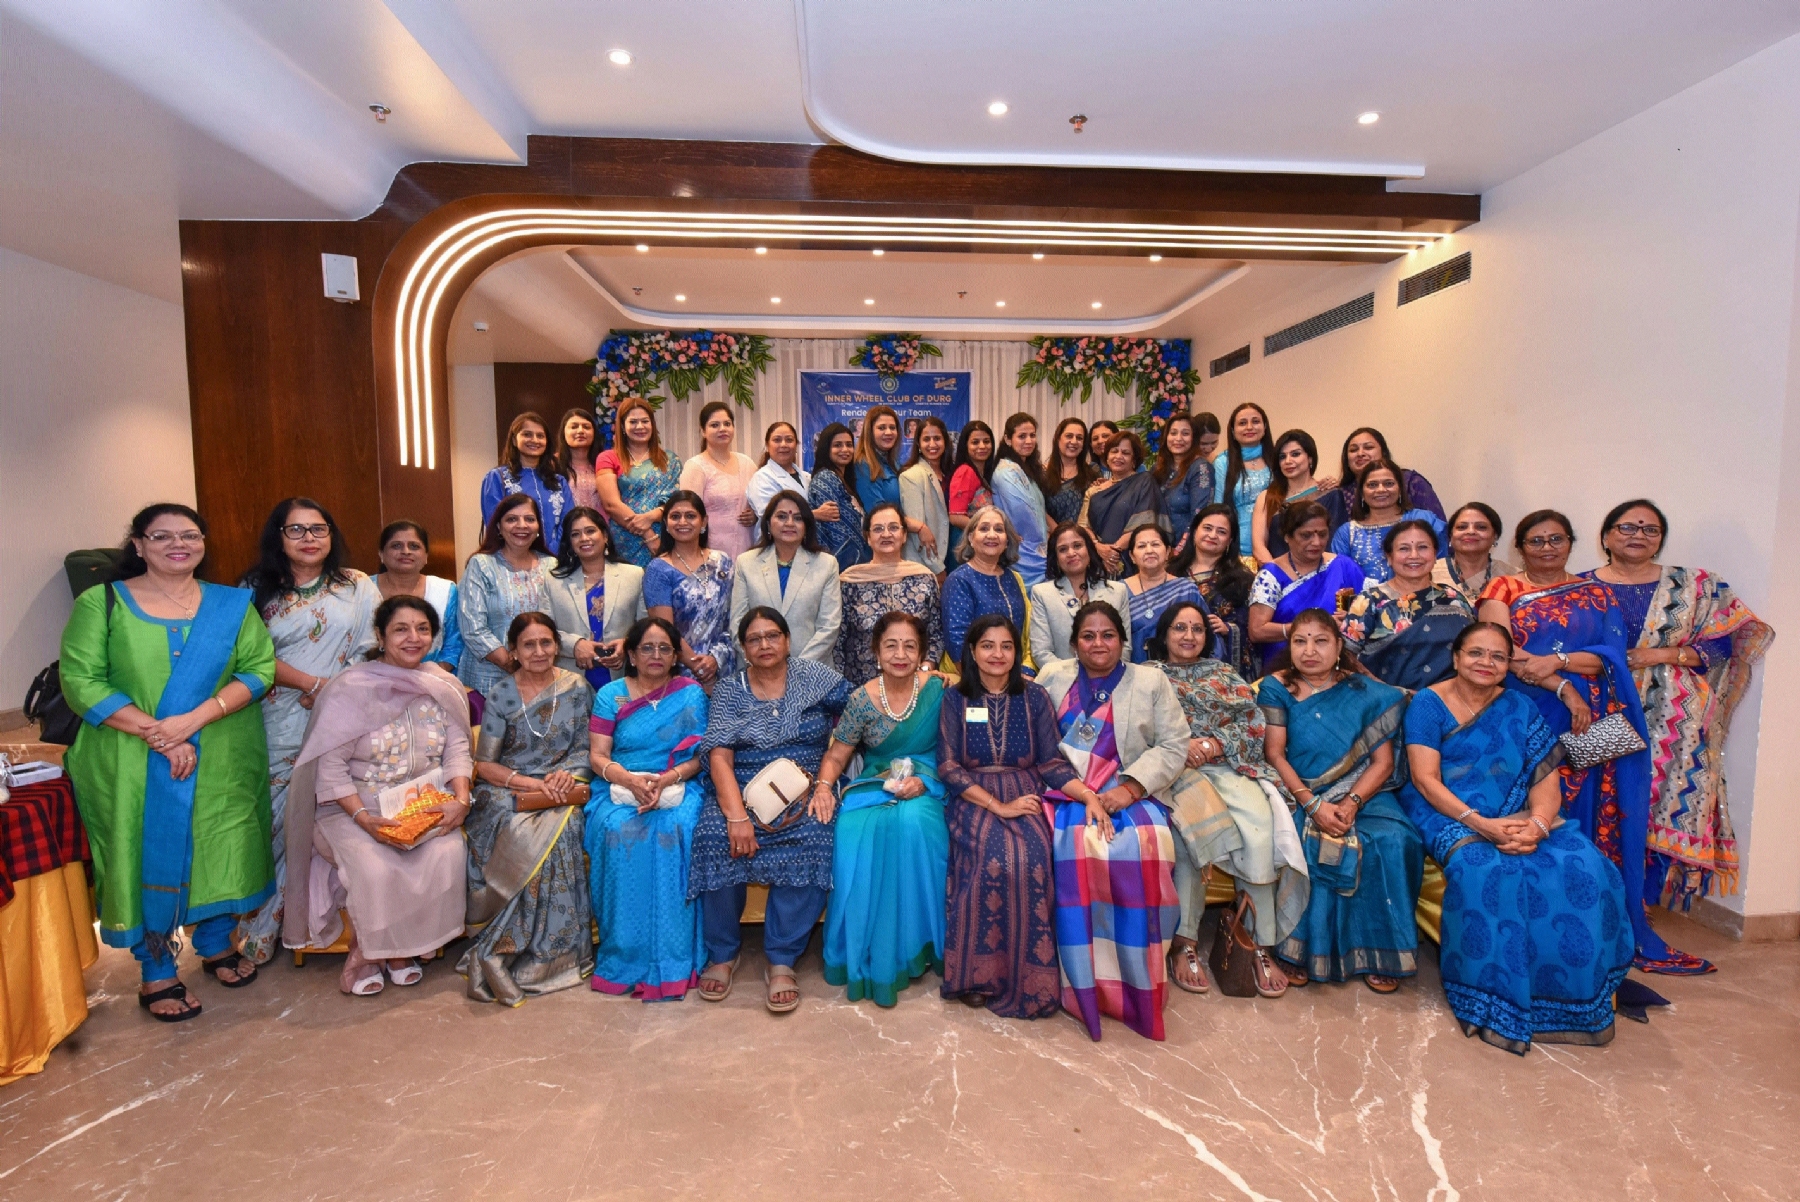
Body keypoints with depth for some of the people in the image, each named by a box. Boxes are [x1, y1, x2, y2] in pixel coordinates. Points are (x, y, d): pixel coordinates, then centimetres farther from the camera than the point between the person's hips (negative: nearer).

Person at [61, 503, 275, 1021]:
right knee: (145, 857, 6)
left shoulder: (233, 604, 4)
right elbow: (80, 681, -8)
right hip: (130, 764, -1)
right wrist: (158, 735, -18)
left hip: (220, 763, 2)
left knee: (219, 850, 10)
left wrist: (194, 719, -17)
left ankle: (217, 946, 33)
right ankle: (156, 974, 24)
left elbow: (259, 669, -3)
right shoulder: (102, 603, -1)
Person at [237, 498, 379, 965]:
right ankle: (258, 933, 19)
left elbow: (372, 651, 1)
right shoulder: (256, 590, 8)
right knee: (276, 820, 3)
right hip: (280, 728, 1)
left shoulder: (357, 586, 7)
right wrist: (312, 684, -13)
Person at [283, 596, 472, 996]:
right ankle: (365, 949, 0)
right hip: (355, 808, -3)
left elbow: (457, 748, 5)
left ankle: (400, 948, -2)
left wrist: (460, 800, -12)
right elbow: (330, 765, -11)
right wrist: (362, 817, -22)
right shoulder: (350, 689, -7)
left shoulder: (443, 687, 6)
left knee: (448, 854, -26)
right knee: (375, 866, -31)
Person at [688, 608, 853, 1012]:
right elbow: (719, 756, -4)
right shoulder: (730, 690, 7)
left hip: (804, 792, -1)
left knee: (811, 841, -31)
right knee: (715, 836, -28)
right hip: (740, 791, 1)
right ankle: (722, 954, -7)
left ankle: (782, 961, -16)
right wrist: (737, 815, -20)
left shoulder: (815, 678, 6)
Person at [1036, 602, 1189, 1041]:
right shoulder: (1052, 677, 13)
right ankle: (1082, 980, -13)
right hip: (1062, 793, 1)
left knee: (1146, 846, -30)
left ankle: (1137, 981, -12)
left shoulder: (1151, 681, 11)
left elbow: (1173, 746, 2)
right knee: (1075, 844, -30)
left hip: (1125, 795, 0)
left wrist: (1131, 787, -12)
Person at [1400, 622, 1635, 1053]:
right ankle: (1496, 1000, -17)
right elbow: (1425, 779, -9)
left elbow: (1545, 777, 3)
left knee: (1585, 870, -21)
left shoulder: (1519, 708, 13)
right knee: (1488, 873, -33)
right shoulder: (1428, 703, 0)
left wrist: (1537, 825, -18)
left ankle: (1577, 995, -4)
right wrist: (1479, 823, -21)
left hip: (1519, 818, 5)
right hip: (1450, 817, -4)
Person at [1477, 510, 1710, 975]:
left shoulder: (1597, 594, 15)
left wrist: (1555, 662, -17)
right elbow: (1500, 651, -8)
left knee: (1600, 819, -1)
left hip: (1593, 726, 3)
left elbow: (1613, 655, 1)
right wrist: (1564, 689, -15)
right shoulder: (1503, 590, 7)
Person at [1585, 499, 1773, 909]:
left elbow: (1732, 639, 3)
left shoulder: (1695, 586, 9)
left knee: (1666, 806, -2)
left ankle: (1642, 903, 11)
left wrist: (1665, 654, -9)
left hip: (1671, 724, 1)